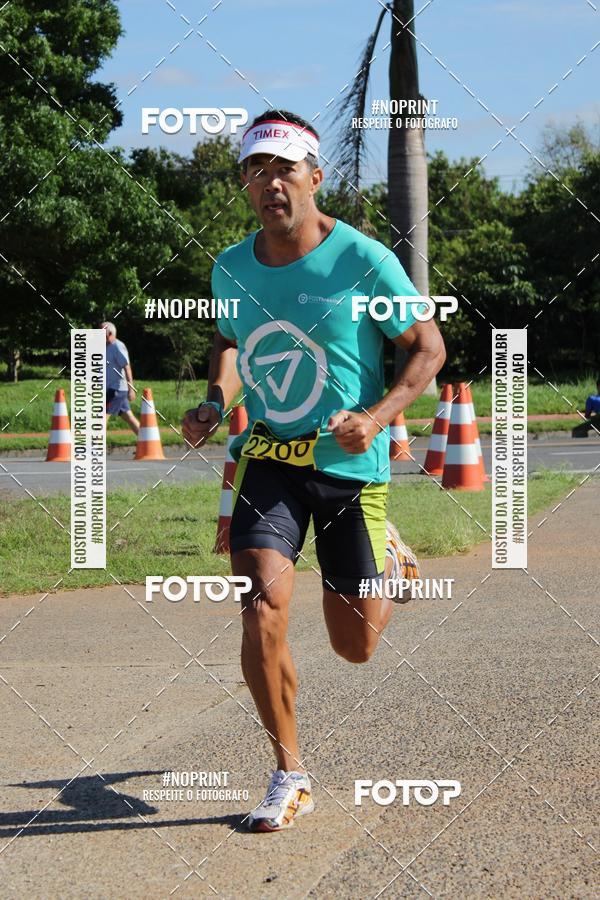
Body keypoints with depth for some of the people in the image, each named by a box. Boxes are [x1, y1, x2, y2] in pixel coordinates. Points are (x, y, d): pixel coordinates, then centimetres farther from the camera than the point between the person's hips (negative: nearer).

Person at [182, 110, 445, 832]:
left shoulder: (364, 260, -13)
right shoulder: (231, 267, 0)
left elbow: (429, 348, -5)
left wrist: (377, 417, -20)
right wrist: (215, 401, 0)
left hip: (351, 465, -2)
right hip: (268, 458, 2)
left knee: (355, 646, 6)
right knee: (261, 611, -17)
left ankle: (389, 559, 43)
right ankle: (289, 776, 1)